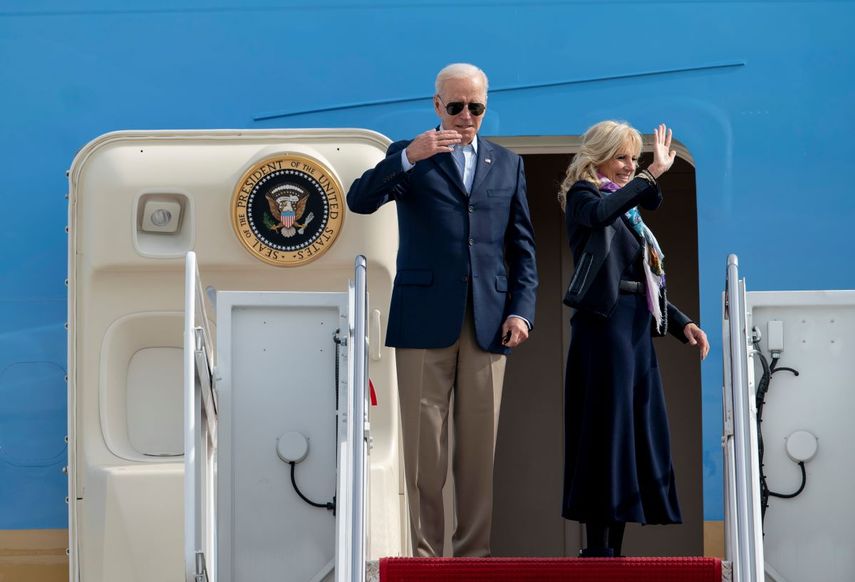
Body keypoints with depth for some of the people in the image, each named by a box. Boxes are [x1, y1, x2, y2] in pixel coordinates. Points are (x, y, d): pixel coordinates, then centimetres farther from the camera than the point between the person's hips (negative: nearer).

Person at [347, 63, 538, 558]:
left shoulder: (508, 164, 16)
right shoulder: (411, 156, 8)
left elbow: (522, 246, 15)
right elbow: (359, 201, -7)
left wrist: (521, 309, 2)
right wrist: (409, 157, -19)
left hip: (488, 322, 2)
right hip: (425, 318, -2)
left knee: (480, 443, 3)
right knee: (424, 443, -1)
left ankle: (475, 550, 9)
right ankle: (426, 551, 5)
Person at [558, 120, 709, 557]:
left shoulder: (628, 210, 21)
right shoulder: (583, 195, -1)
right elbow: (601, 214, -28)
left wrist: (682, 323, 12)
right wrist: (652, 176, -32)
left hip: (639, 328, 8)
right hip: (604, 325, -8)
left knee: (640, 435, 5)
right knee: (607, 431, -10)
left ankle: (614, 547, 9)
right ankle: (597, 547, -7)